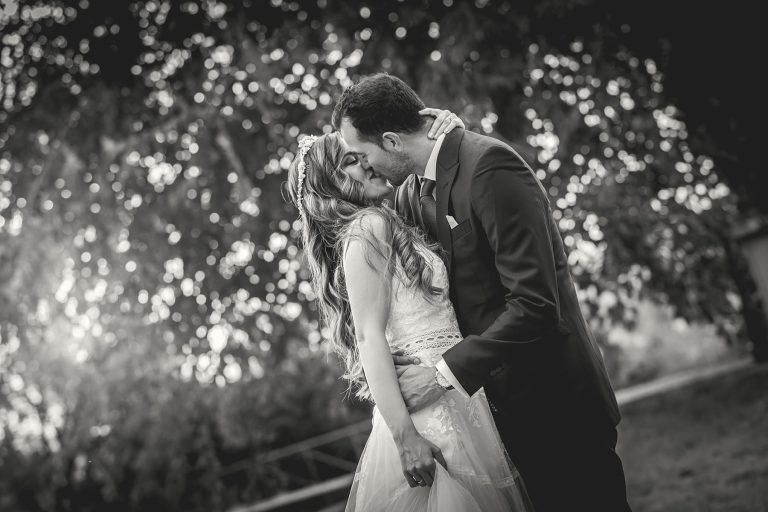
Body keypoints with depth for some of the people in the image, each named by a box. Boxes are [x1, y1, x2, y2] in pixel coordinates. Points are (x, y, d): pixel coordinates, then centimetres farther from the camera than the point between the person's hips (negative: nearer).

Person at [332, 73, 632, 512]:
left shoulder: (488, 166, -21)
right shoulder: (411, 193, 5)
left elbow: (535, 303, -26)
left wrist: (445, 375, -22)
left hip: (556, 397, -7)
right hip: (507, 406, 8)